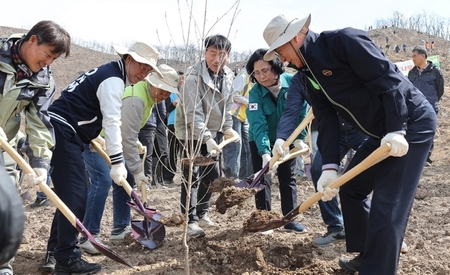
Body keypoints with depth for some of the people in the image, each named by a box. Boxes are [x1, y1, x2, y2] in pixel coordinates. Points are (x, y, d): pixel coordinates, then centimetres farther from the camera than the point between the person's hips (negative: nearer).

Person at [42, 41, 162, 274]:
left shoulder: (107, 73, 21)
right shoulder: (113, 79, -11)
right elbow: (112, 122, -18)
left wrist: (92, 138, 22)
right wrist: (117, 162, -19)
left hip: (61, 132, 10)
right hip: (63, 133, -10)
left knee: (70, 194, 13)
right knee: (75, 195, -10)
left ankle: (54, 253, 19)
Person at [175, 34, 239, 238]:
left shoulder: (228, 76, 0)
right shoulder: (194, 76, -23)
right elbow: (193, 113, -28)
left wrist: (227, 127, 6)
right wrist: (207, 139, -33)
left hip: (213, 131, 7)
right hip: (192, 132, -7)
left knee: (212, 174, 12)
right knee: (191, 176, -8)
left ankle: (202, 214, 26)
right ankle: (191, 221, -1)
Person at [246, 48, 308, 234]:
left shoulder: (293, 82, -22)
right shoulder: (255, 93, -26)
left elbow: (302, 112, -11)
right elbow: (258, 125, -35)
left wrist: (299, 138, -17)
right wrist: (265, 152, -46)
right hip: (262, 141, -2)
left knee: (288, 178, 7)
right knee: (262, 178, -3)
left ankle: (290, 220, 15)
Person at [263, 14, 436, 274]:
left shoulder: (344, 40, -18)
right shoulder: (310, 74, 8)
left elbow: (388, 79, -22)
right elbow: (327, 121, 2)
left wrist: (396, 130, -27)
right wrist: (330, 167, -9)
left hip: (411, 123, -10)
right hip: (383, 132, 10)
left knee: (387, 208, -12)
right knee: (351, 188, 17)